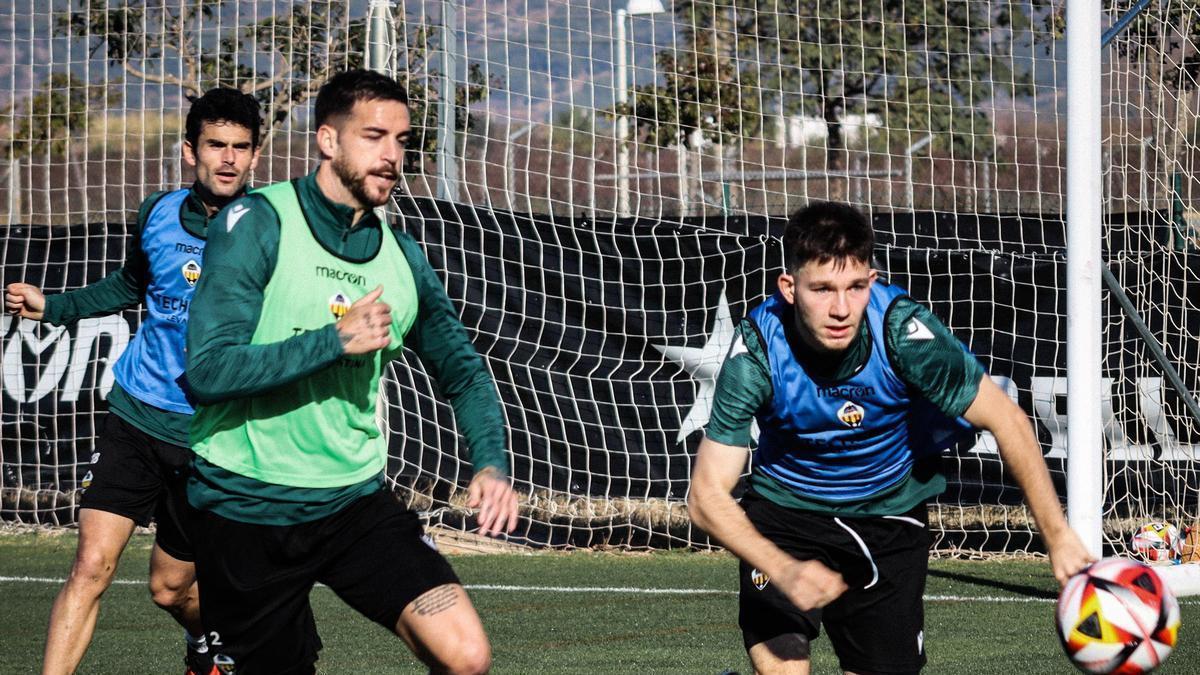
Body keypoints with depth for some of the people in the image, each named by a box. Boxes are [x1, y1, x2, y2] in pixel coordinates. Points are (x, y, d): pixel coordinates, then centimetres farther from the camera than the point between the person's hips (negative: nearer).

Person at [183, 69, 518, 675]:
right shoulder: (258, 222, -11)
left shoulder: (400, 255, 5)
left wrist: (491, 462, -1)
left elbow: (462, 370, 17)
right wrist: (336, 341, -23)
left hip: (355, 500, 4)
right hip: (246, 509, -4)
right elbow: (208, 371, -19)